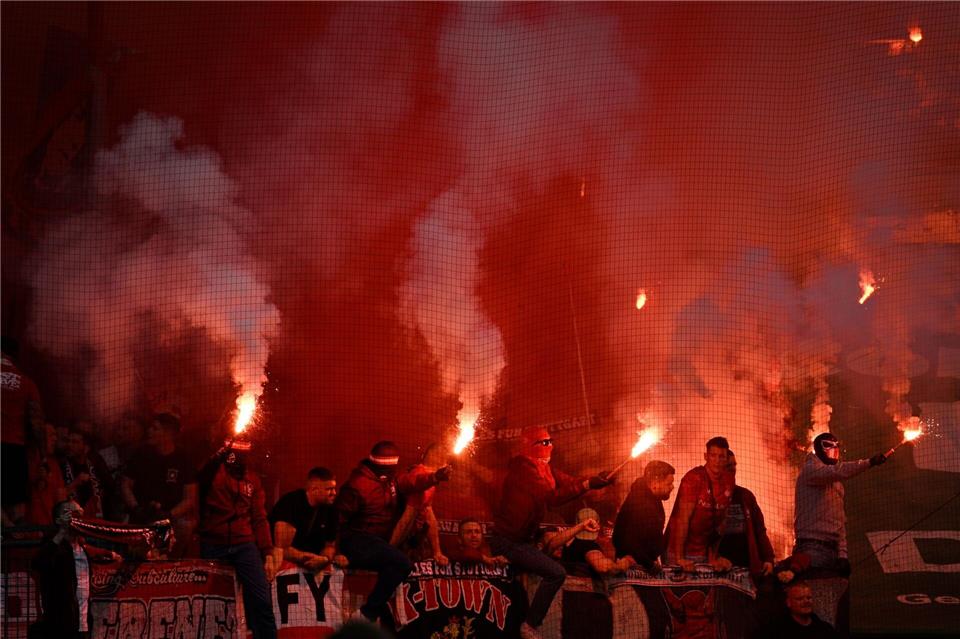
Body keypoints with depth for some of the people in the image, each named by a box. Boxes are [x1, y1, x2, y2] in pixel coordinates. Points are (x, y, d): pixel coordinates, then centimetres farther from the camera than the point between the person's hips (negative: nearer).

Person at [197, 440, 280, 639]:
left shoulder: (252, 479, 12)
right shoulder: (215, 471, 3)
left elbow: (259, 517, 12)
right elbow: (202, 478, -22)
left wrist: (267, 551, 2)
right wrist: (223, 453, -37)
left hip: (244, 545, 2)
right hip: (213, 546, -2)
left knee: (261, 601, -8)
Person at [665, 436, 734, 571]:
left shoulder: (728, 481, 2)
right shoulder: (693, 477, -15)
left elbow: (721, 521, 5)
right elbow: (683, 518, -19)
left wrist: (713, 555, 1)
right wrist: (679, 558, -23)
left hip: (703, 552, 5)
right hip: (679, 549, -5)